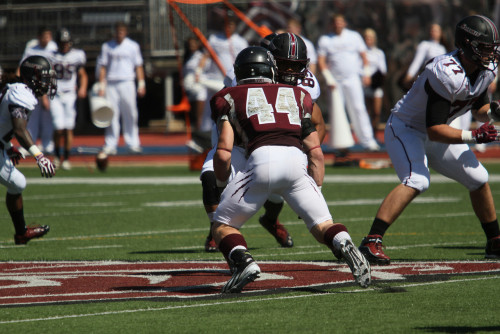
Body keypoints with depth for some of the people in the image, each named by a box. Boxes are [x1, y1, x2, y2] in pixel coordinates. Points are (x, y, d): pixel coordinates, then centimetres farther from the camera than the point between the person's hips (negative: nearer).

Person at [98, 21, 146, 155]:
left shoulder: (133, 46, 9)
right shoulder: (107, 46, 9)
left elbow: (138, 66, 9)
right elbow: (103, 67, 8)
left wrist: (141, 84, 1)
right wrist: (101, 86, 2)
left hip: (127, 83, 0)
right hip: (111, 83, 0)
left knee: (130, 114, -2)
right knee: (111, 115, -2)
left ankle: (133, 144, 3)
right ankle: (110, 145, 0)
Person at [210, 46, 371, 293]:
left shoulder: (230, 97, 22)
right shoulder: (297, 95, 30)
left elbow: (223, 154, 11)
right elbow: (315, 153, 23)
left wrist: (223, 187, 27)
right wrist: (316, 191, 28)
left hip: (262, 160, -2)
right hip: (296, 160, 2)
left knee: (222, 226, 14)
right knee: (322, 225, 11)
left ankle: (243, 261, -14)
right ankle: (344, 244, -21)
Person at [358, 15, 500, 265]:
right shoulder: (447, 75, -33)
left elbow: (480, 110, 12)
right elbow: (434, 130, -33)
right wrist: (473, 136, -35)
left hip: (435, 135, 9)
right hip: (405, 129, -9)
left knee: (478, 179, 8)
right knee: (417, 181, -31)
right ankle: (371, 242, -34)